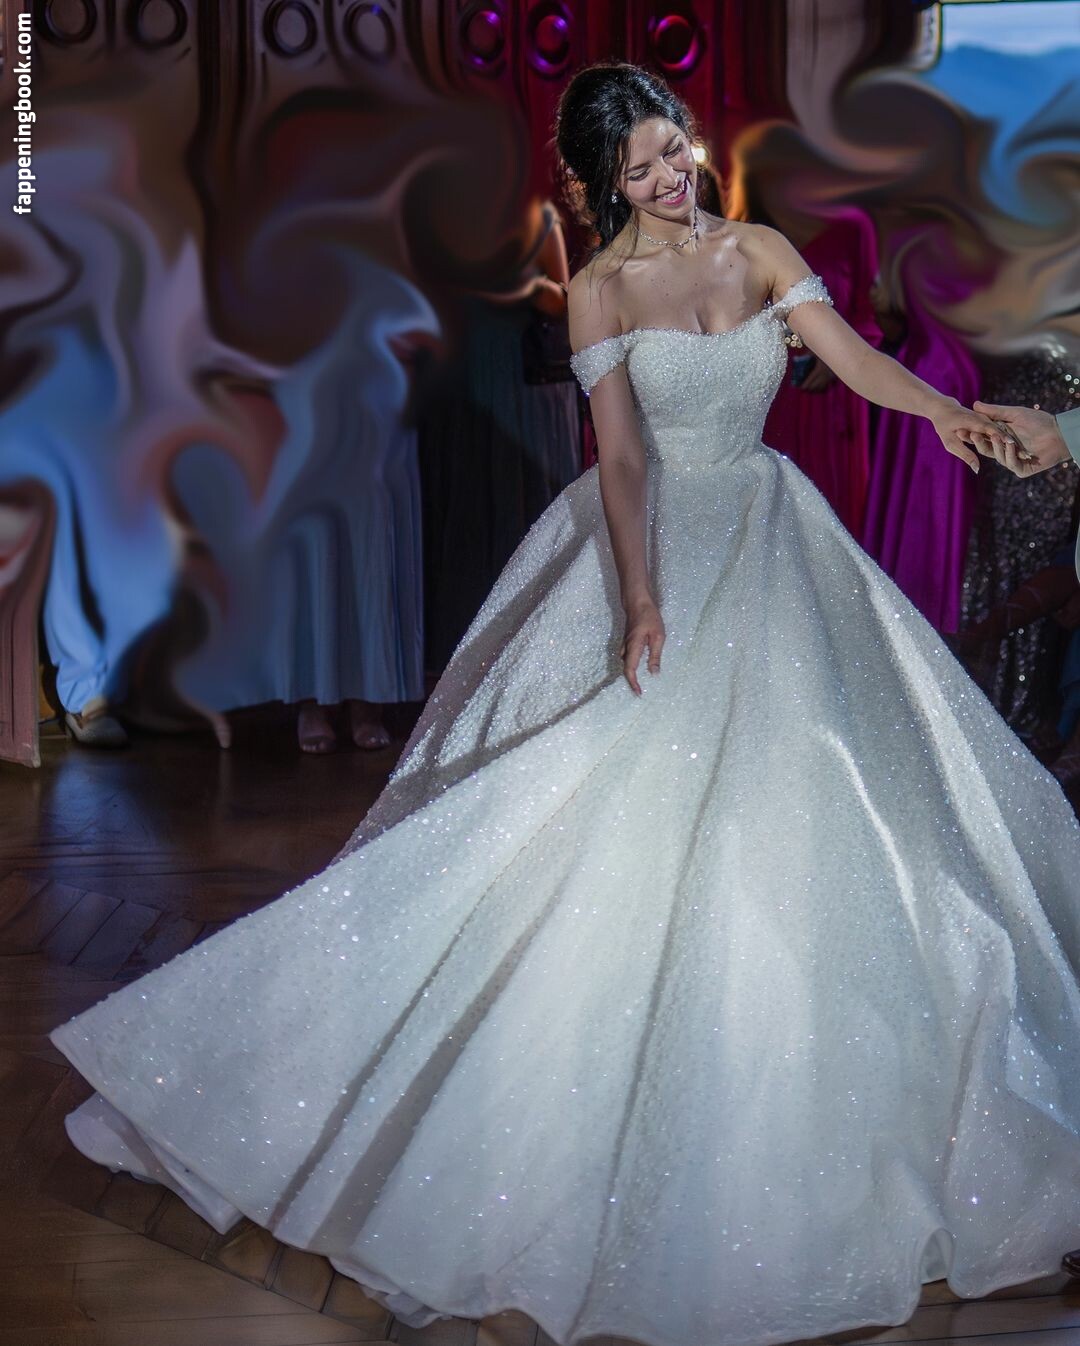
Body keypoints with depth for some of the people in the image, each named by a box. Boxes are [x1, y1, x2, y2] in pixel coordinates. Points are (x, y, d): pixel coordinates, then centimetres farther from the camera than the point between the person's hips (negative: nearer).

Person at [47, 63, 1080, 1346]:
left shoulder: (760, 252, 5)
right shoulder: (600, 288, -2)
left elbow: (855, 357, -9)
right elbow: (621, 450, -13)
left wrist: (946, 409, -30)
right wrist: (640, 597, -27)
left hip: (764, 551, 3)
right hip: (647, 545, -3)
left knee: (795, 794, 0)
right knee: (613, 810, -6)